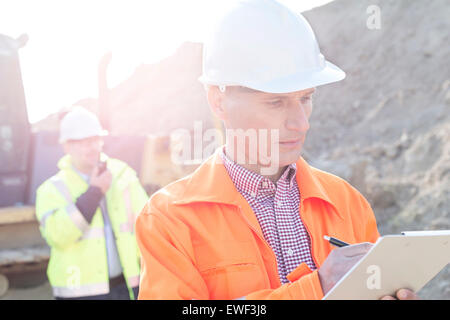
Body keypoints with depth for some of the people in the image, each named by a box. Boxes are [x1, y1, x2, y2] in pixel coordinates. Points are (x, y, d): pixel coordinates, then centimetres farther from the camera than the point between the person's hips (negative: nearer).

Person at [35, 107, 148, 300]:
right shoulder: (53, 189, -1)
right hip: (80, 291, -2)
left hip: (129, 285, 3)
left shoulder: (122, 174, 7)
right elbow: (57, 236, -18)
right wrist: (94, 191, -16)